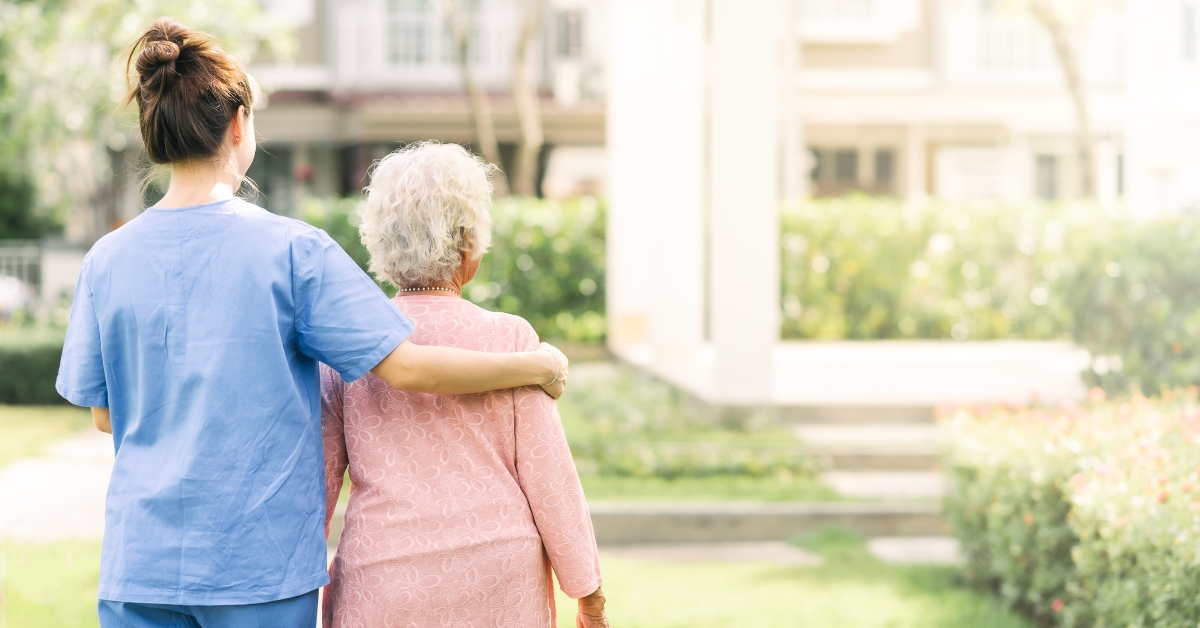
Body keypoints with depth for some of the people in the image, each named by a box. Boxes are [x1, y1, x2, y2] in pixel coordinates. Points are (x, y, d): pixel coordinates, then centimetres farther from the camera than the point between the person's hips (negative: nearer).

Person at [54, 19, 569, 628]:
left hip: (139, 562, 3)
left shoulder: (107, 260, 0)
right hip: (261, 564, -3)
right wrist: (534, 366, 2)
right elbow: (404, 366, -11)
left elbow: (103, 413, 9)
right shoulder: (292, 249, -9)